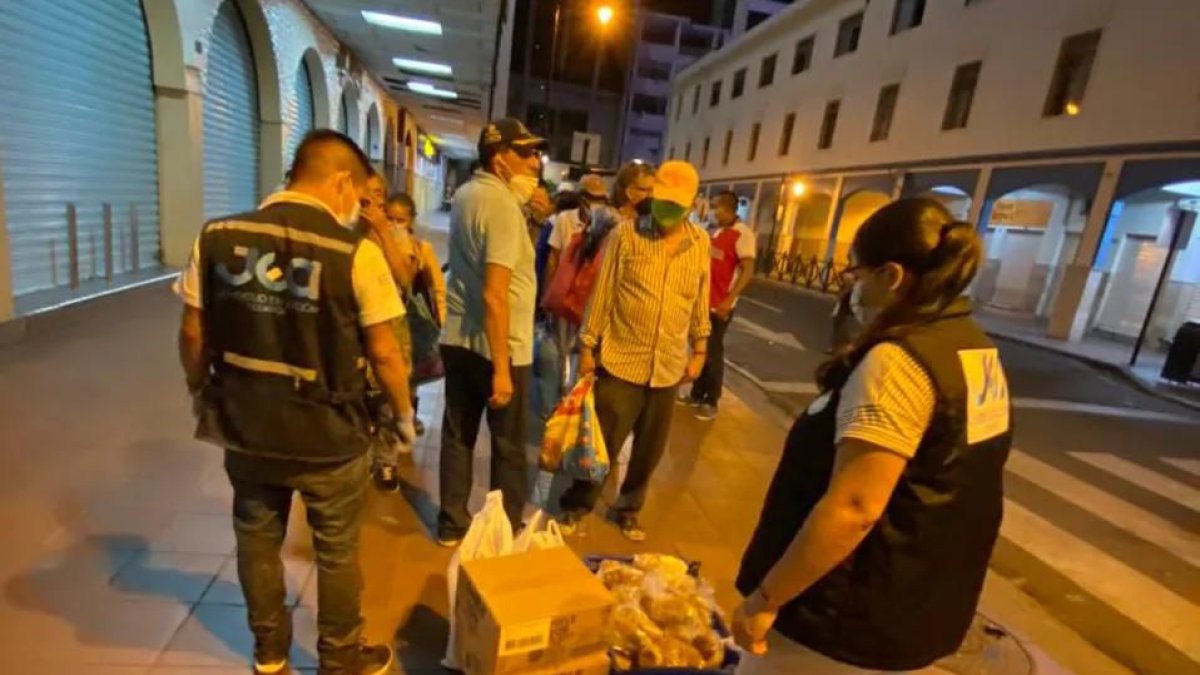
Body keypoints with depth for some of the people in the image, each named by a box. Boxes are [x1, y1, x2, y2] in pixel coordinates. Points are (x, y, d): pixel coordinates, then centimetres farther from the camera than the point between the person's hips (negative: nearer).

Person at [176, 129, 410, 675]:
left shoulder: (217, 237, -6)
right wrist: (404, 413, 3)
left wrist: (200, 392, 20)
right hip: (329, 436, -4)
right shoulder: (355, 252, -18)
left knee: (257, 541, 25)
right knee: (336, 552, 17)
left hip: (245, 428, 4)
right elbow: (384, 353, -14)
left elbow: (193, 333, 2)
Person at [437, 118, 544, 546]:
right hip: (500, 347, -8)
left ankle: (452, 525, 30)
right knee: (509, 448, 8)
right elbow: (495, 295, -24)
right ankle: (508, 532, 24)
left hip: (456, 339, 8)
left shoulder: (465, 194, 9)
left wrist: (527, 204, 7)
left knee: (457, 436, 16)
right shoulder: (503, 206, -18)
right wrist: (501, 368, -22)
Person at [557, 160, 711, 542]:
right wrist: (587, 346, -5)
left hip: (668, 367, 4)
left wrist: (698, 350, 12)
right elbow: (602, 294, -5)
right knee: (601, 442, 6)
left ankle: (628, 509, 37)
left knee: (650, 449, 15)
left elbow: (700, 302, 10)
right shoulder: (626, 235, -7)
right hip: (621, 361, -3)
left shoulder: (700, 244, 2)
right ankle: (576, 506, 28)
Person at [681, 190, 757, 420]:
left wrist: (729, 300, -26)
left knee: (713, 353, 1)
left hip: (720, 305, -8)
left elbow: (748, 271, -19)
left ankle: (711, 403, 13)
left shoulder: (742, 234, -12)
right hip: (705, 301, 8)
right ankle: (697, 394, 26)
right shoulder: (718, 232, 13)